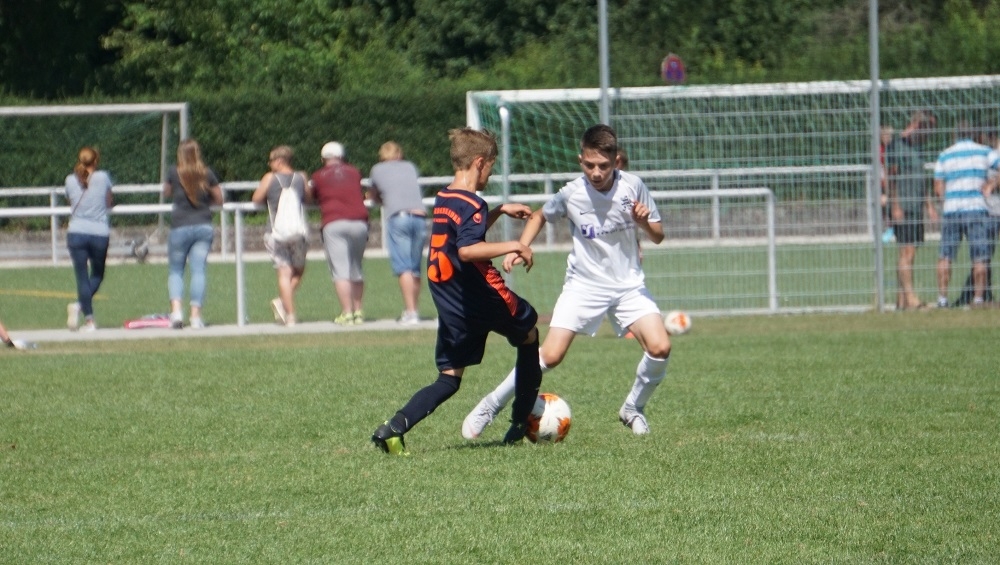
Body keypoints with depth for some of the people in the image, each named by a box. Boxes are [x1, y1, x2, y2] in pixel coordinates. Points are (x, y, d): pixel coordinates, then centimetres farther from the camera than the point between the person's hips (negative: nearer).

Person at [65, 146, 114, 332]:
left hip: (76, 233, 1)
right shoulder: (103, 177, -2)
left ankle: (89, 319, -6)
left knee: (82, 277, 4)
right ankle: (79, 305, -9)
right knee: (97, 275, 15)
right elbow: (110, 202, 10)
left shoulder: (70, 180, 2)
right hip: (99, 233, -1)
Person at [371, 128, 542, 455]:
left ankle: (395, 427, -16)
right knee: (528, 333, 22)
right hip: (482, 299, -7)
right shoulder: (472, 205, -16)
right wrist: (512, 247, -24)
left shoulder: (442, 200, 12)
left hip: (450, 303, 7)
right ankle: (522, 424, 26)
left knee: (449, 378, 7)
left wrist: (499, 211, 30)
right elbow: (468, 250, -31)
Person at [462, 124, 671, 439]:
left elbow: (658, 237, -1)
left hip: (628, 284, 1)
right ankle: (491, 405, 5)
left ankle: (633, 409, 9)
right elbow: (540, 216, 9)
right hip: (584, 284, -1)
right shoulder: (571, 194, -12)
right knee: (550, 356, -14)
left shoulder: (632, 187, -11)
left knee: (660, 348, -18)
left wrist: (644, 223, -22)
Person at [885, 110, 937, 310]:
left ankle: (901, 299, 5)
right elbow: (892, 178, -11)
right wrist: (895, 206, -16)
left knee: (907, 253, 5)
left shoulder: (915, 147, 20)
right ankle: (910, 297, -16)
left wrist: (929, 206, 23)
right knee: (907, 251, -12)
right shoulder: (896, 145, -6)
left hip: (916, 208, 8)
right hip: (902, 209, -8)